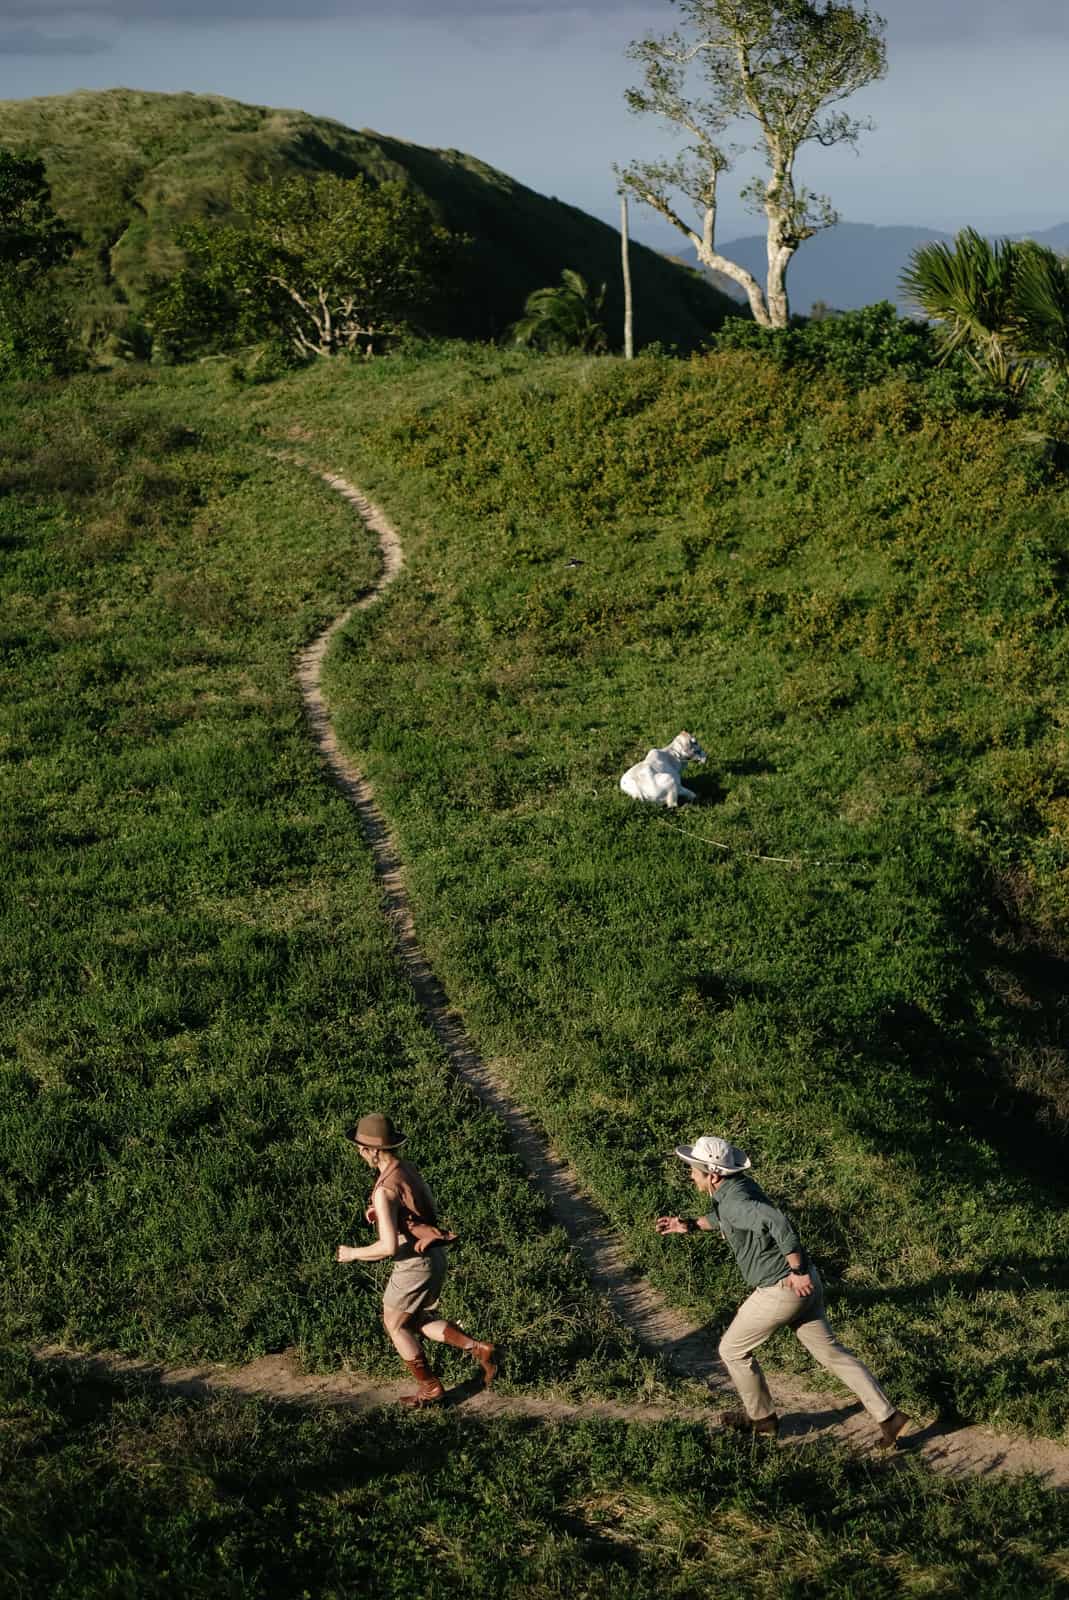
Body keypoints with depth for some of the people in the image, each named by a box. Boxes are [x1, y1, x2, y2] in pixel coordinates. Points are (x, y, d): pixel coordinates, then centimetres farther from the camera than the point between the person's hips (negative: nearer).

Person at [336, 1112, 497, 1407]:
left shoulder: (385, 1189, -25)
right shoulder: (407, 1168, 5)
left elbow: (389, 1247, -29)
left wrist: (352, 1253, -12)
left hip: (415, 1265, -9)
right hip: (433, 1256, 9)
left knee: (395, 1325, 14)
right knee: (420, 1323, 23)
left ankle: (429, 1387, 25)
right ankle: (479, 1350, 10)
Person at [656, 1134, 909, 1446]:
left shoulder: (735, 1200, -23)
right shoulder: (735, 1187, 7)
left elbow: (779, 1222, -40)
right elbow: (721, 1219, 29)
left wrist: (798, 1271, -29)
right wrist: (690, 1225, 15)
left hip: (781, 1290, -9)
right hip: (803, 1285, 9)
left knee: (732, 1350, 12)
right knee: (830, 1353, 16)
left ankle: (760, 1416, 30)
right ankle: (887, 1416, 15)